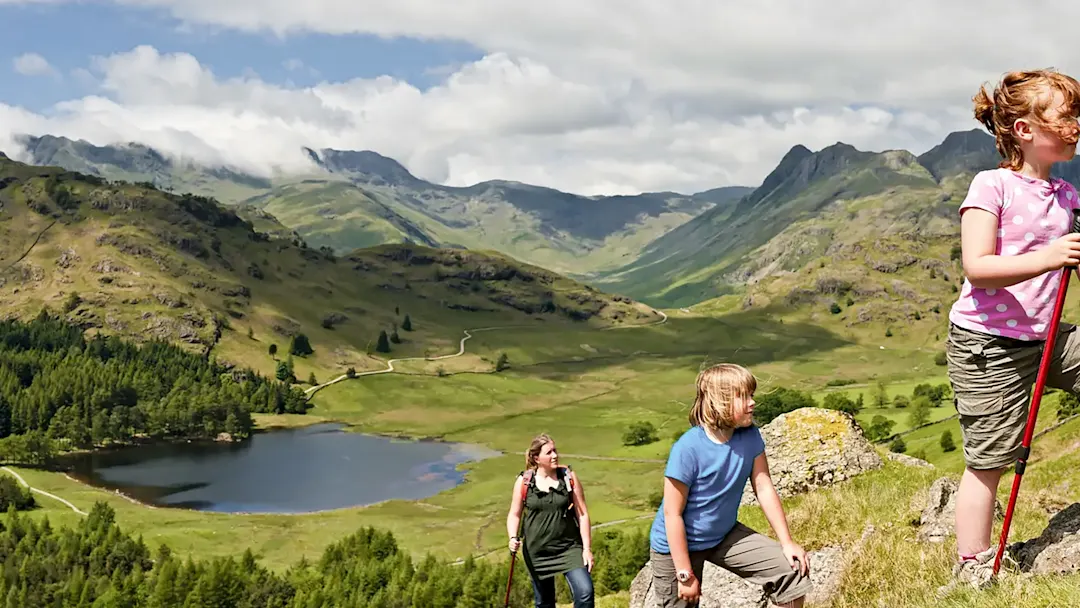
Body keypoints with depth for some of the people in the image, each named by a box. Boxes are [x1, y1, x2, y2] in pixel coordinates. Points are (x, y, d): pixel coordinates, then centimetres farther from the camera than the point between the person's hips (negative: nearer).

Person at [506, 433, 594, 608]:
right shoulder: (524, 482, -4)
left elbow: (582, 514, -1)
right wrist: (513, 538, -14)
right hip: (537, 552, 1)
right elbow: (514, 514, 4)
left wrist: (587, 548, -5)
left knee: (585, 592, -18)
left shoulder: (569, 477, -4)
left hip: (569, 548, -1)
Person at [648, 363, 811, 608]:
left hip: (724, 535, 5)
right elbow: (673, 514, -23)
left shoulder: (750, 437, -12)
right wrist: (685, 575, -20)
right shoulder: (688, 449, -28)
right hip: (678, 544, -5)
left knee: (794, 570, -3)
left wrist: (787, 543, -2)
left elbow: (764, 489, -2)